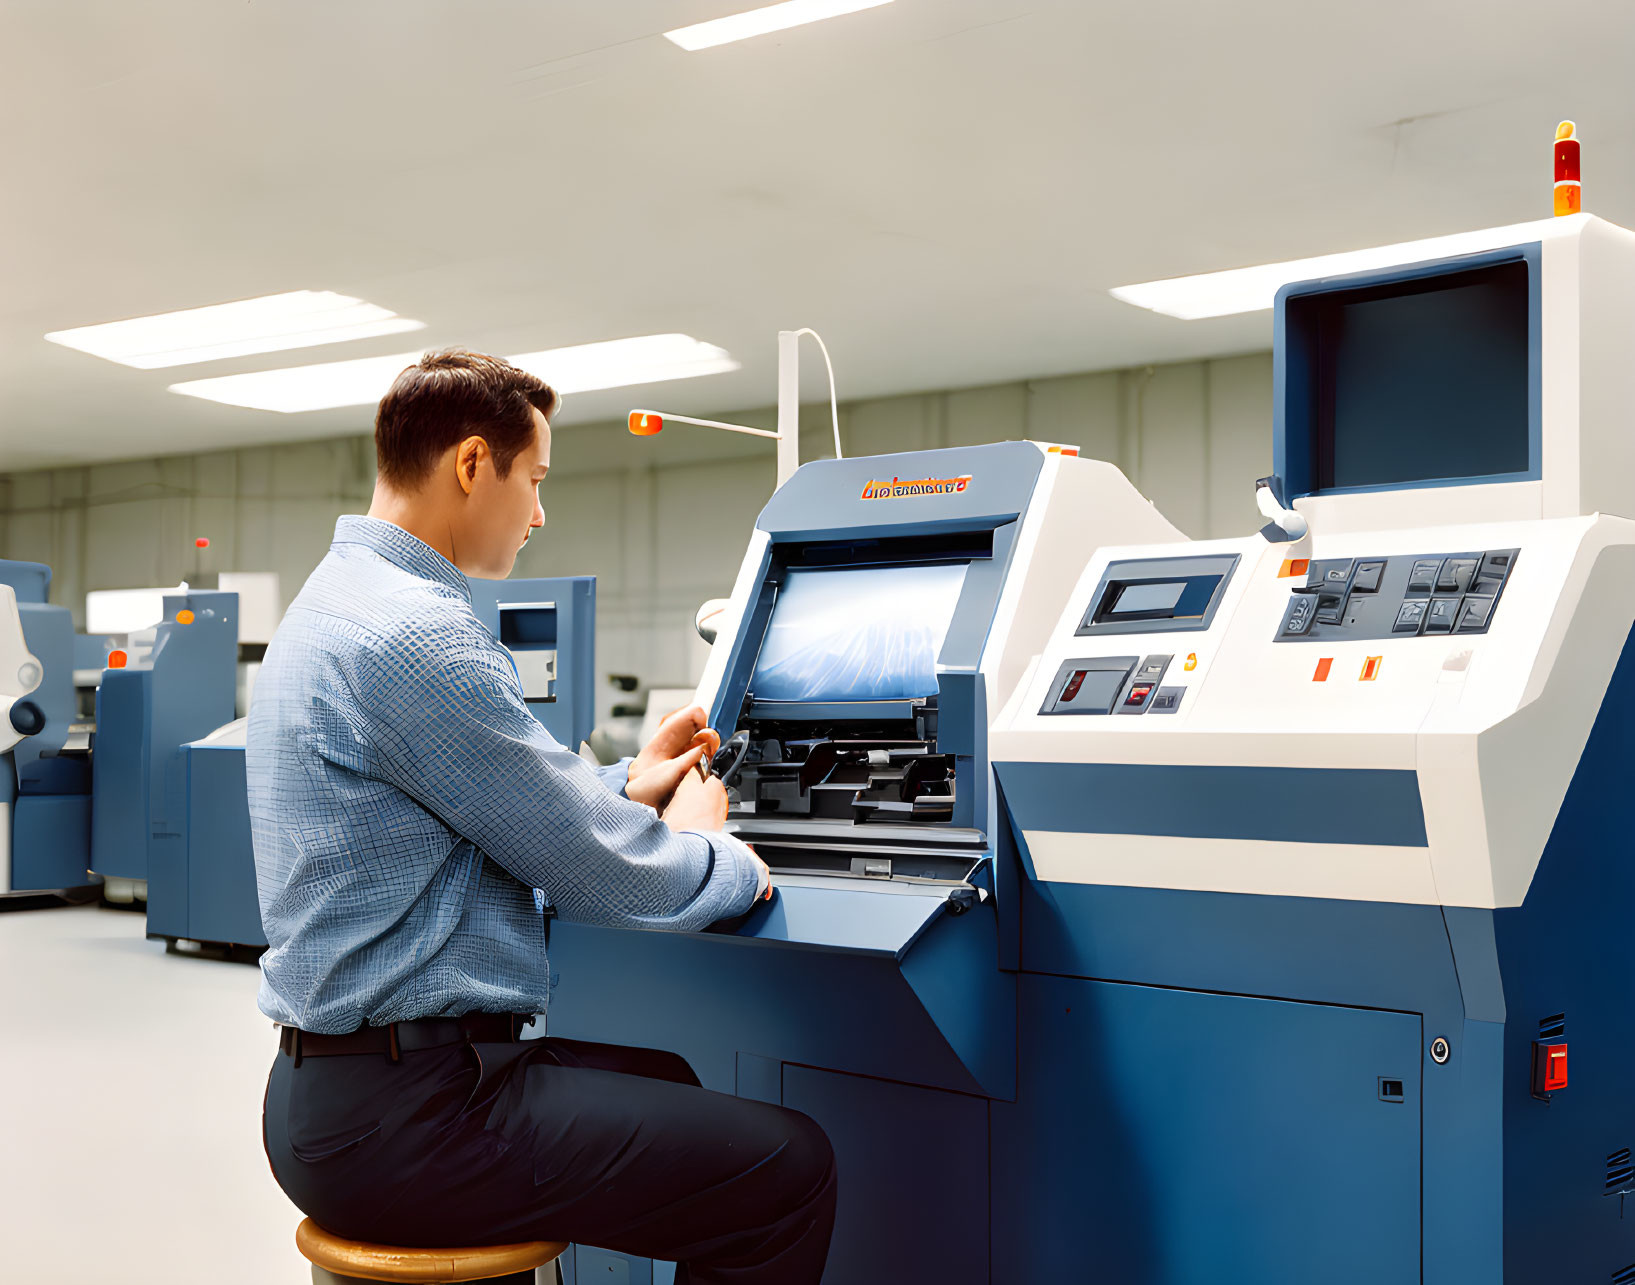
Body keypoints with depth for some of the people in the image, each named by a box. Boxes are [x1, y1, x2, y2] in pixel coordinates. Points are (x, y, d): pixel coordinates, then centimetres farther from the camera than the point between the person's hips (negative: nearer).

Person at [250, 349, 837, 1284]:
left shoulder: (340, 601, 14)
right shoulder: (415, 635, -21)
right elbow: (601, 876, -16)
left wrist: (628, 787, 23)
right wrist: (729, 860, 2)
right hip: (397, 1121, -11)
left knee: (659, 1078, 29)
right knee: (792, 1164, -10)